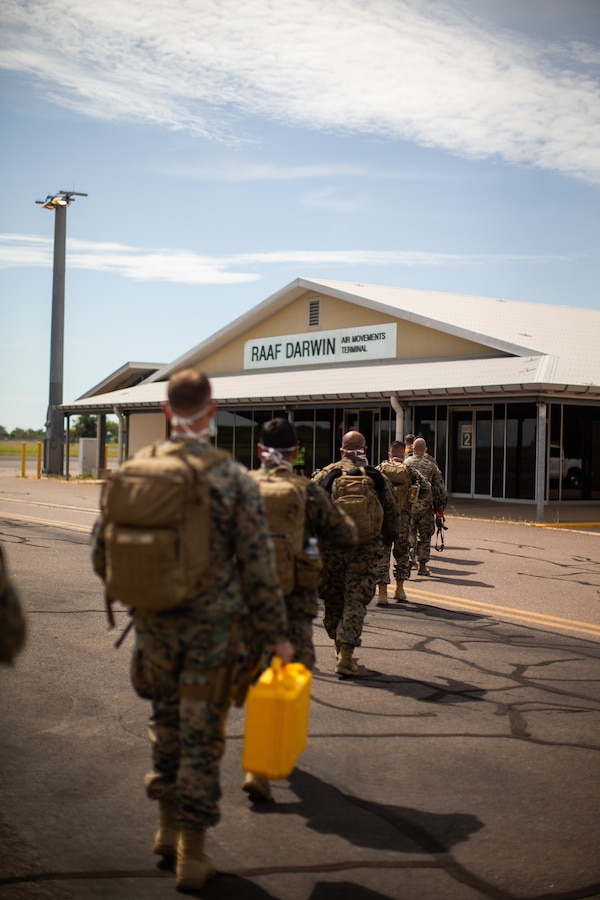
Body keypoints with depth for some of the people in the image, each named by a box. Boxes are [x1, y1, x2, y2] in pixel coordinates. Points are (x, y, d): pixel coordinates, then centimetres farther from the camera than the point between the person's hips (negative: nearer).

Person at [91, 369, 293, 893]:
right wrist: (275, 635, 0)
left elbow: (103, 551, 5)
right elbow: (258, 568, -10)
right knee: (202, 735, 8)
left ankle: (169, 828, 32)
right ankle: (192, 854, 16)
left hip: (154, 624, 3)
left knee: (167, 722, 22)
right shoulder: (234, 479, -12)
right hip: (213, 624, -3)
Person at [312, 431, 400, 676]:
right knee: (356, 601, 0)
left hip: (331, 546, 0)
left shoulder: (326, 474, 0)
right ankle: (346, 655, -9)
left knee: (333, 599, 16)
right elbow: (392, 513, 10)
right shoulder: (377, 478, 3)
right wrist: (389, 539, 26)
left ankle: (340, 647, 28)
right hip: (366, 549, 0)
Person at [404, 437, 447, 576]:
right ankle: (422, 566, 13)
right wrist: (440, 506, 14)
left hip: (408, 504, 0)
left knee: (409, 535, 4)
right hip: (426, 505, 0)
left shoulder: (406, 463, 4)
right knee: (425, 536, 10)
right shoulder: (431, 465, 7)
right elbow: (439, 487, 7)